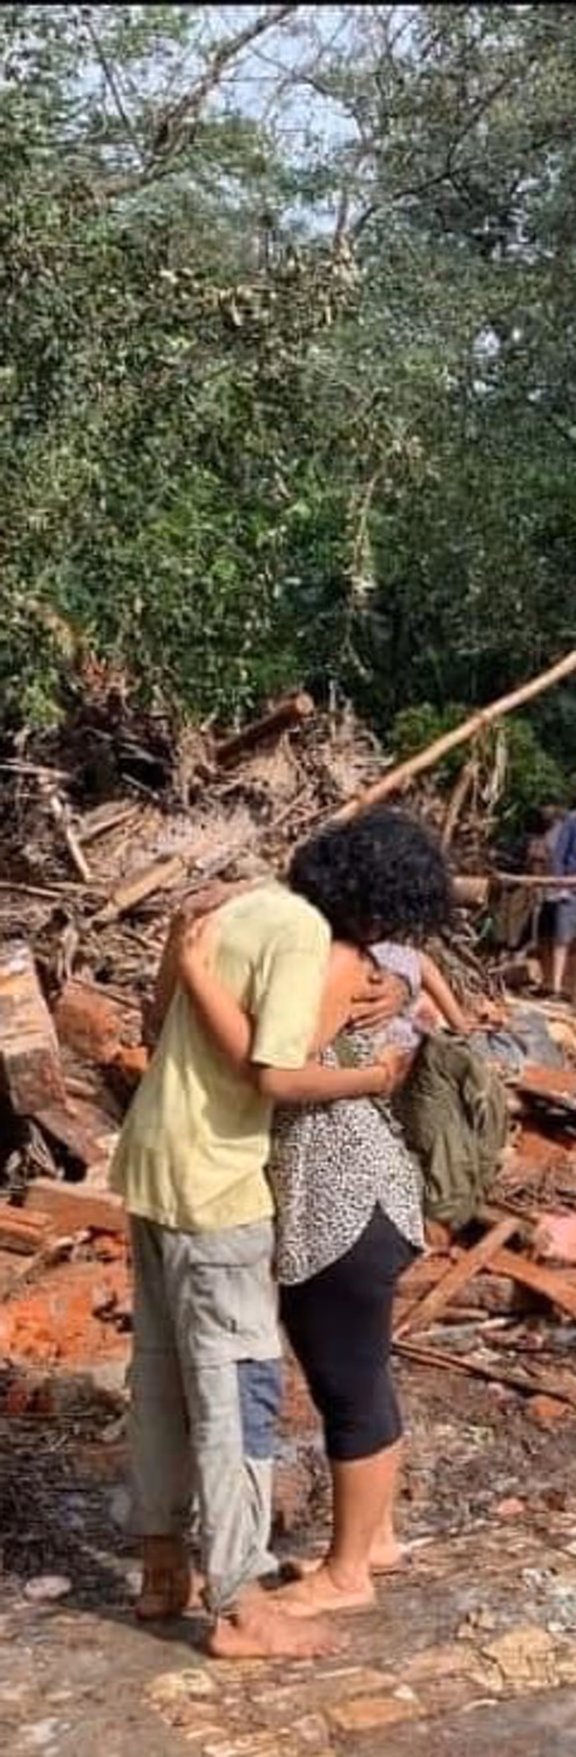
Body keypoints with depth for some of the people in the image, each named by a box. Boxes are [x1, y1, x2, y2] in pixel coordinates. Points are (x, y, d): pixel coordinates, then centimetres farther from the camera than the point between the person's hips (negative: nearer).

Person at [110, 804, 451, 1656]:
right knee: (237, 1387, -2)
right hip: (213, 1184, -10)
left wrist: (340, 998, 11)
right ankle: (240, 1605, 6)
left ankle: (164, 1564, 27)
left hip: (156, 1164, 10)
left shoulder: (254, 906, 11)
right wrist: (375, 1077, -11)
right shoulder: (303, 936, -18)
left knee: (164, 1374, 16)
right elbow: (276, 1076, -24)